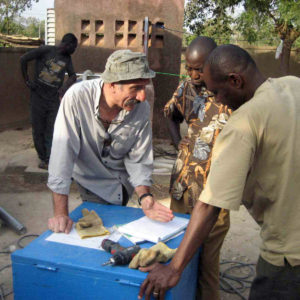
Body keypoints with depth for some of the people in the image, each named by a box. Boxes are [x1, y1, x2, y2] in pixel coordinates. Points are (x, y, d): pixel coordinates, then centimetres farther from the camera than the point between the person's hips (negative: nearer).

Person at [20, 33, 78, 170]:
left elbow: (73, 75, 15)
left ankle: (49, 160, 5)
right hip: (38, 97, -3)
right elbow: (24, 59, -7)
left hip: (54, 100, 3)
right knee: (38, 130, 5)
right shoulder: (46, 50, -7)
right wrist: (27, 80, -7)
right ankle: (42, 157, 20)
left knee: (52, 131, -2)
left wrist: (65, 86, -5)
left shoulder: (67, 58, 9)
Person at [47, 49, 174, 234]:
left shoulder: (142, 109, -20)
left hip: (120, 184, 2)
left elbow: (138, 160, -12)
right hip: (89, 177, -2)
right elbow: (63, 152, -31)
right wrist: (61, 214, -31)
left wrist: (144, 197, -30)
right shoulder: (78, 97, -30)